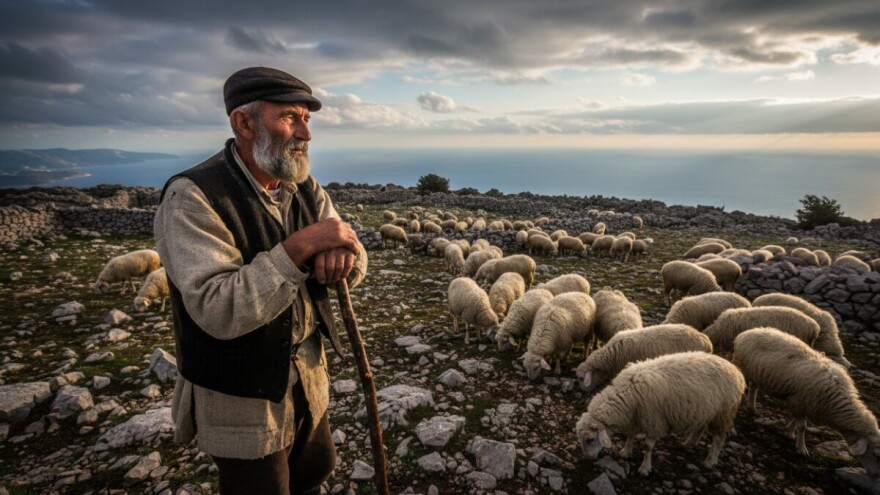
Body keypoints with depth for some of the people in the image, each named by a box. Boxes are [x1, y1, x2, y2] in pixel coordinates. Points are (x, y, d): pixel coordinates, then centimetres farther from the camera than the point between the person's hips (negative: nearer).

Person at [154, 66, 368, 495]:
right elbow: (218, 311, -31)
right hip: (241, 403, -6)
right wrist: (299, 246, -33)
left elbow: (355, 266, -1)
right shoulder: (193, 197, -21)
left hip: (308, 382, 6)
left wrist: (340, 255, -24)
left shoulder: (305, 188, 0)